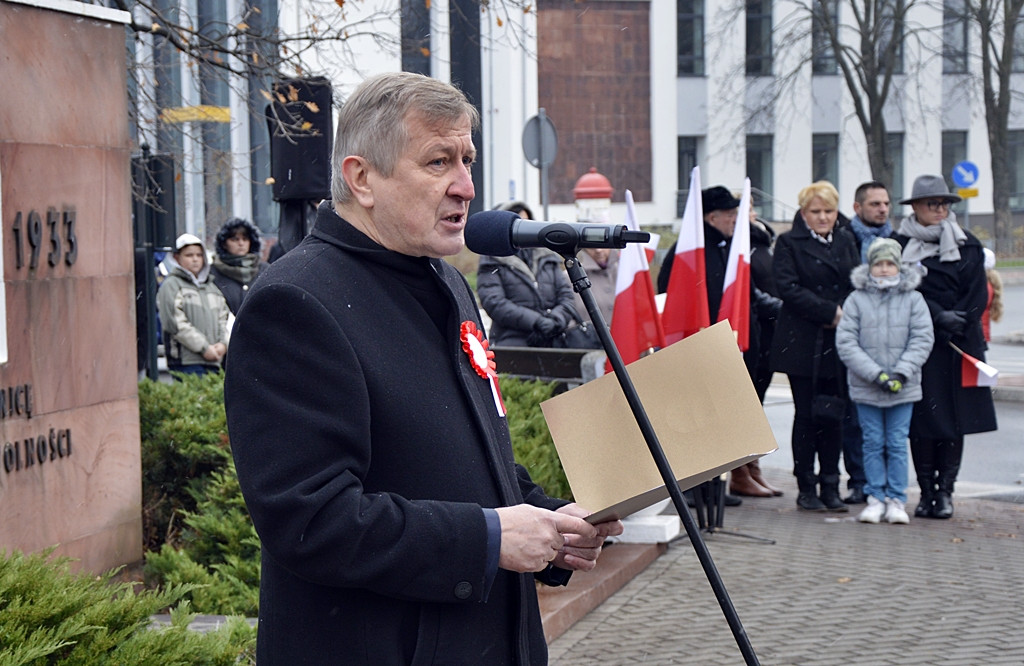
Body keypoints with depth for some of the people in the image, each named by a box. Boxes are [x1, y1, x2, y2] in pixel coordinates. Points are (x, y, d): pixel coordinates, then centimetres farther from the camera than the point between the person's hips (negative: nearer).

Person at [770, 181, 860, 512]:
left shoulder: (846, 242, 15)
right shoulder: (789, 243, 1)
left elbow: (858, 284, 11)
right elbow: (788, 288, -10)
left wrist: (847, 316, -9)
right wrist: (830, 312, -14)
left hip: (839, 342, 4)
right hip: (802, 343, -4)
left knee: (834, 416, 5)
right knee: (807, 416, 0)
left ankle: (830, 487, 12)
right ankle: (806, 488, 8)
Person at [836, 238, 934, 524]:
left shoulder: (913, 300, 1)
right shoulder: (856, 300, -1)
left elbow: (922, 339, -3)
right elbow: (846, 342, -7)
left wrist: (901, 373, -14)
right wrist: (875, 374, -15)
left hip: (904, 389, 0)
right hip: (865, 388, 0)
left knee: (897, 444, 3)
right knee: (873, 443, 6)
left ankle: (896, 500, 11)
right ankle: (876, 498, 14)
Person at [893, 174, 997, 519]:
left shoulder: (968, 245, 10)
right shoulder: (901, 245, 2)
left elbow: (977, 294, 4)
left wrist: (956, 323, -11)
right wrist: (939, 317, -17)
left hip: (959, 344, 2)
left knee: (956, 416, 0)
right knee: (922, 417, -2)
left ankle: (945, 490, 5)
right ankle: (927, 491, 5)